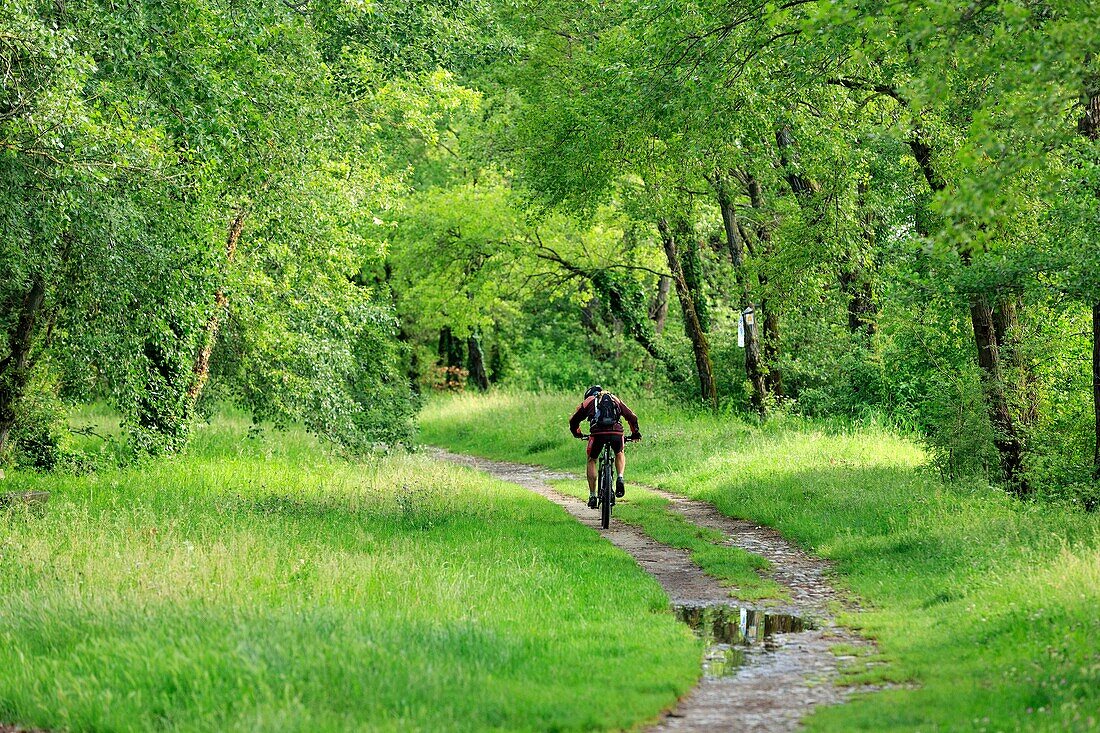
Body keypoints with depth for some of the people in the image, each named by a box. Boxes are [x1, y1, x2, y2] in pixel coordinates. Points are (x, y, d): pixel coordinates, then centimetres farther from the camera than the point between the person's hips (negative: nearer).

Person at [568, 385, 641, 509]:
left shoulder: (588, 401, 26)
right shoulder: (615, 400, 30)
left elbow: (573, 421, 30)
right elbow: (632, 417, 27)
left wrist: (577, 434, 49)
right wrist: (635, 433, 42)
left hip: (597, 433, -2)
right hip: (616, 433, 2)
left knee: (591, 461, 23)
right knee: (619, 454, 34)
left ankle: (592, 496, 15)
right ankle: (620, 478, 9)